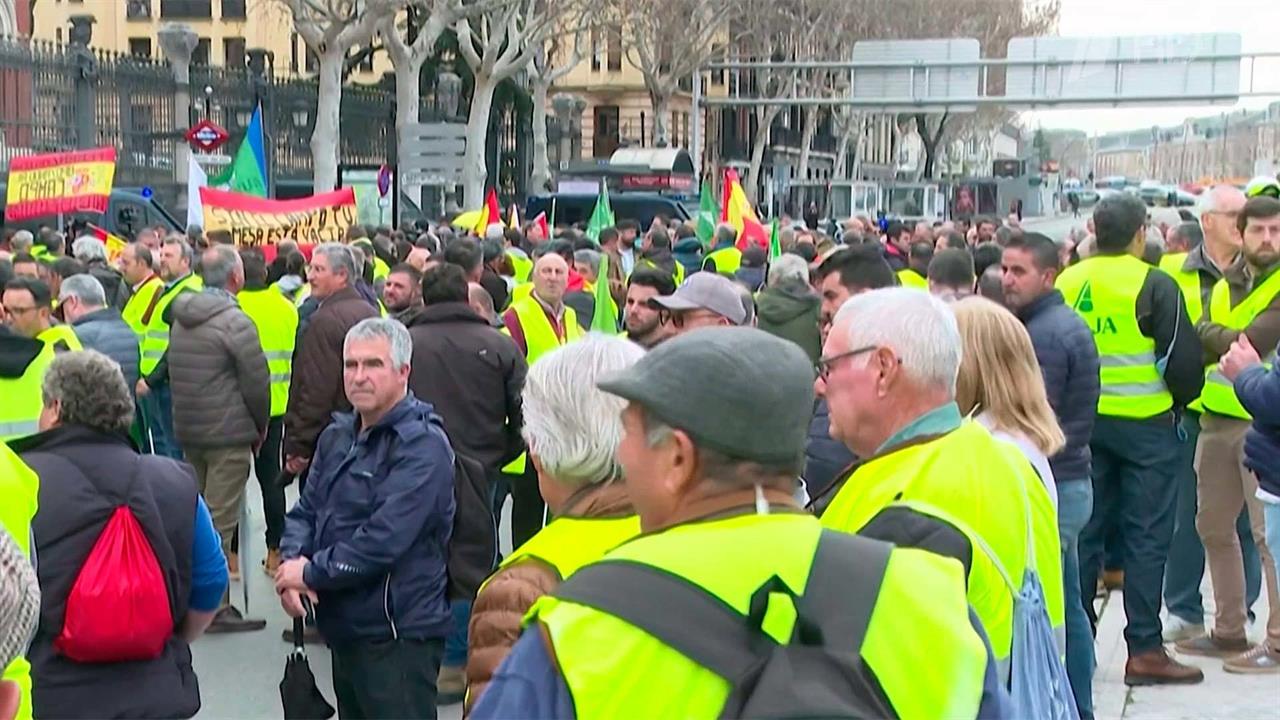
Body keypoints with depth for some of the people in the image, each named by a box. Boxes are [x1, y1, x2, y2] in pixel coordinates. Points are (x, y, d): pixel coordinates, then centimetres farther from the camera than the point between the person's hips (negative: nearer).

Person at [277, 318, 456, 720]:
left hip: (397, 636, -8)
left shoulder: (422, 444, -16)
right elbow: (305, 511, 13)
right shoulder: (338, 435, 11)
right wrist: (293, 560, -9)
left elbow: (383, 540, -23)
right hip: (345, 627, 8)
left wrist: (310, 573, -12)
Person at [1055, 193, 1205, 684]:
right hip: (1144, 422, -5)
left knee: (1084, 529, 12)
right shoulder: (1154, 285, -12)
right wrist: (1182, 399, 9)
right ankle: (1144, 650, 1)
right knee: (1147, 535, 0)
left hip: (1083, 420, 5)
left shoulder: (1066, 283, 3)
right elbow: (1182, 357, -10)